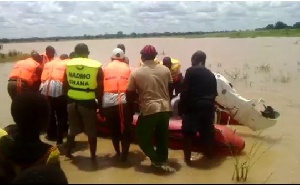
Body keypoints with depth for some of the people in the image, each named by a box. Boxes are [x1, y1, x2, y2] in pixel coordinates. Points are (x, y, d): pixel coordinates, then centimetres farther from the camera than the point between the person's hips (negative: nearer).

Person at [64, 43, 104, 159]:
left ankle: (68, 153, 33)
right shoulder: (96, 66, -9)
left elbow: (65, 85, 3)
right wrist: (100, 104, 4)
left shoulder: (69, 64, 0)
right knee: (91, 131, 12)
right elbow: (100, 89, -8)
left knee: (72, 129, 21)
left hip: (72, 101, 3)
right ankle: (93, 155, 21)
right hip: (88, 102, -3)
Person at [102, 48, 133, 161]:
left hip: (108, 103, 1)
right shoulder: (127, 68, 12)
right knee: (126, 130, 11)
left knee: (113, 130, 17)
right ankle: (124, 154, 12)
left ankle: (118, 152, 29)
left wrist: (101, 107, 17)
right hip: (124, 102, -1)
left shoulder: (105, 68, 14)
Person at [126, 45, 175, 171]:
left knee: (142, 137, 13)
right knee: (163, 137, 18)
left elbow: (130, 93, -1)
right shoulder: (165, 70, 2)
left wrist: (132, 106, 16)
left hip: (149, 109, -4)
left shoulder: (136, 73, -7)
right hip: (165, 108, 4)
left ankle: (156, 160, 9)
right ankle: (163, 160, 26)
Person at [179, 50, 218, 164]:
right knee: (207, 132, 15)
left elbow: (185, 90, -8)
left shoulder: (190, 71, -1)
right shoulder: (211, 74, 16)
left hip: (193, 106, -5)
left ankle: (187, 157, 3)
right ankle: (209, 154, 27)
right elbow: (214, 93, 15)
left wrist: (182, 106, -4)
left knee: (188, 132, 3)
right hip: (208, 107, 5)